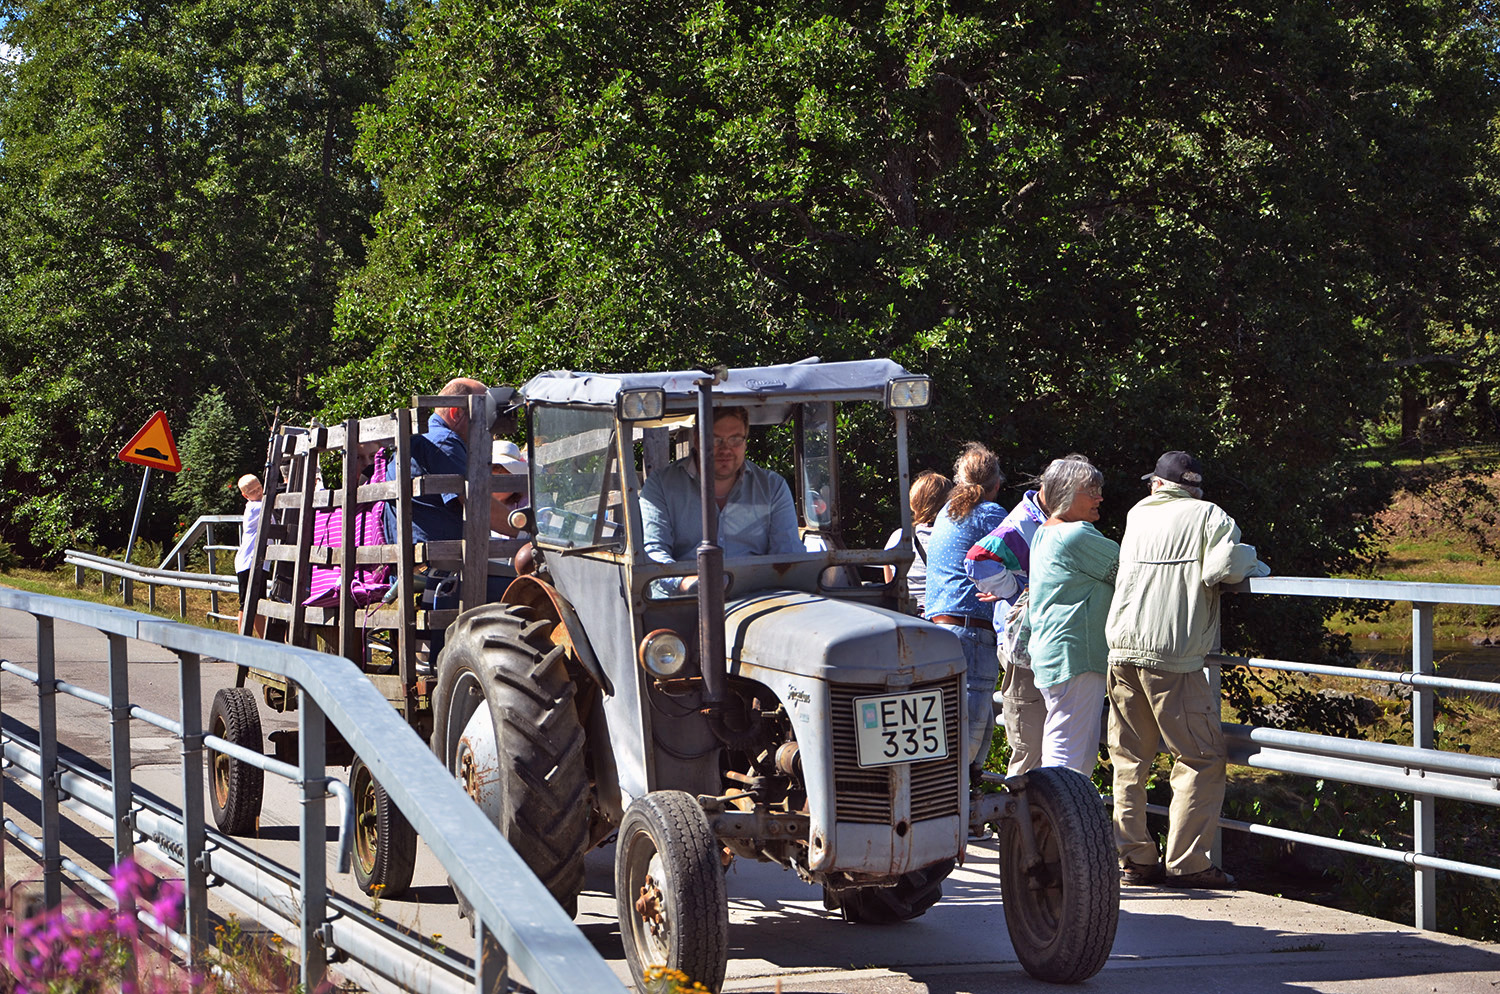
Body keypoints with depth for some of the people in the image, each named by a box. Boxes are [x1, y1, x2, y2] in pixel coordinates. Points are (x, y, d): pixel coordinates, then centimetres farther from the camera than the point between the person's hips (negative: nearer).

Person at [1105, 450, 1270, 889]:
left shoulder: (1137, 515, 17)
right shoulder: (1209, 516, 1)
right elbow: (1221, 567, -15)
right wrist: (1255, 566, 6)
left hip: (1122, 649, 5)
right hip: (1171, 655, -5)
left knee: (1130, 758, 12)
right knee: (1201, 759, 1)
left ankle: (1133, 857, 12)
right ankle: (1187, 863, -4)